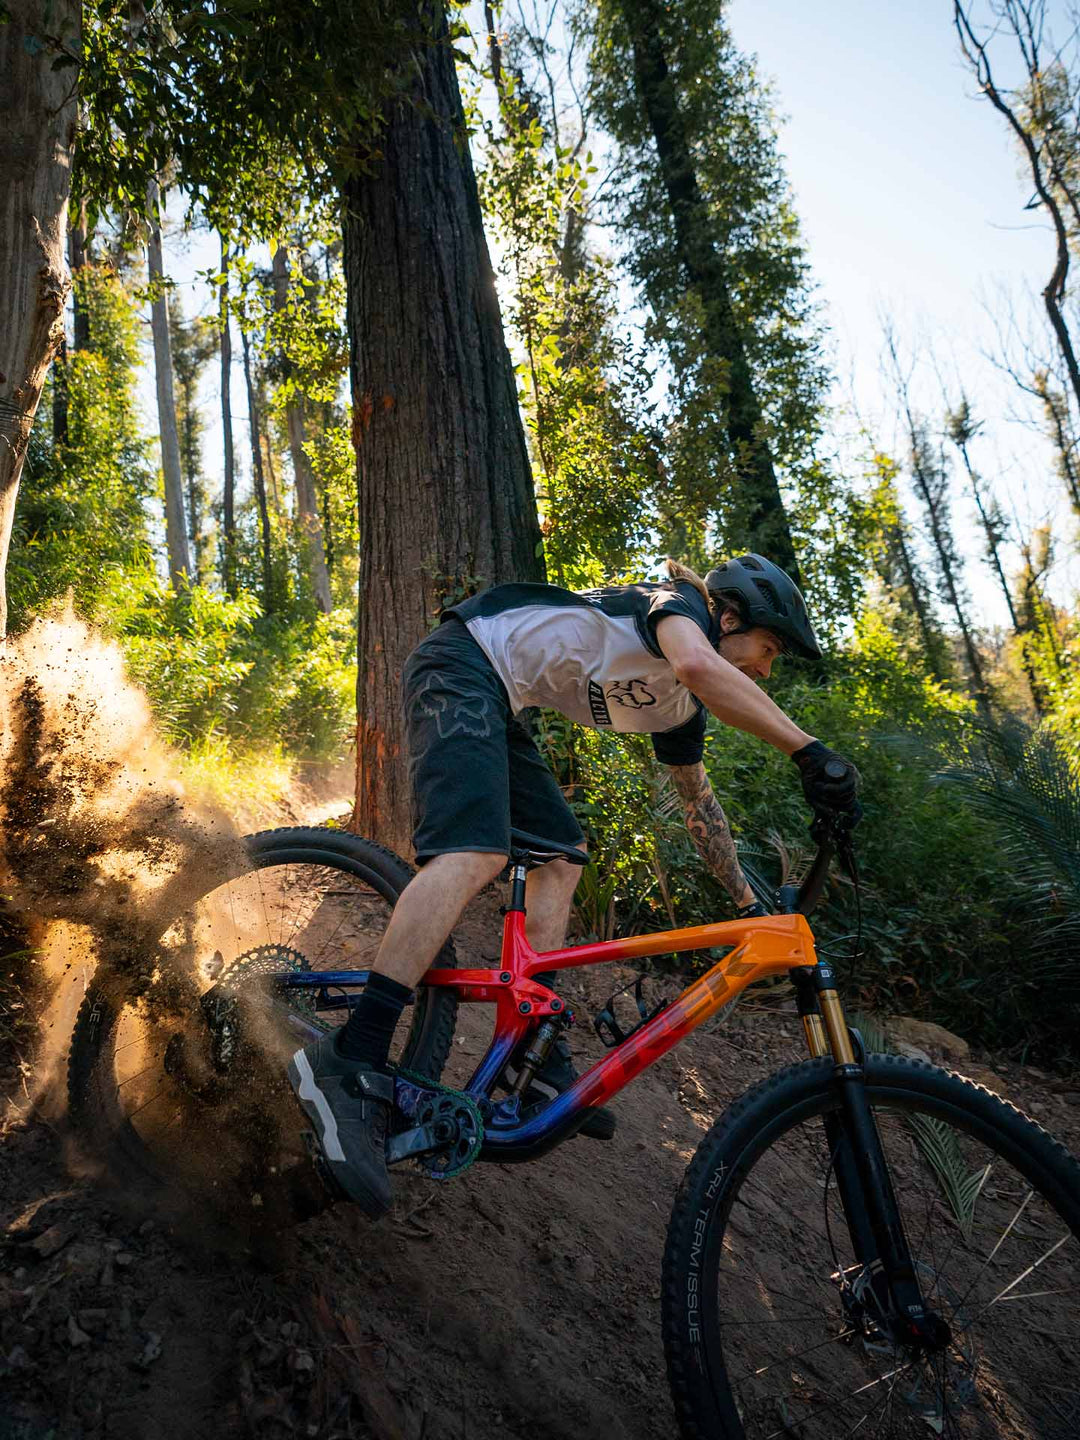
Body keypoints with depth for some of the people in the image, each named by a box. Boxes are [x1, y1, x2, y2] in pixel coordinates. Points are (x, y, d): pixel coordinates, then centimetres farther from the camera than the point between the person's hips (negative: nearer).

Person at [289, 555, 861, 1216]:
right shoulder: (677, 603, -5)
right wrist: (809, 750, -29)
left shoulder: (677, 708, 18)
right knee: (478, 853, -27)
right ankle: (350, 1063, -31)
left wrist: (749, 903, 32)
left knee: (561, 859, 6)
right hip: (463, 662, -10)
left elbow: (700, 800, 28)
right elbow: (698, 665, -30)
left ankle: (537, 1055, 8)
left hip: (496, 703, 10)